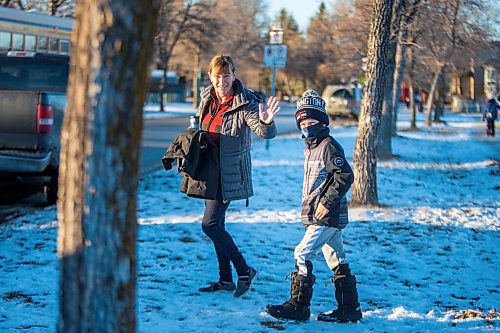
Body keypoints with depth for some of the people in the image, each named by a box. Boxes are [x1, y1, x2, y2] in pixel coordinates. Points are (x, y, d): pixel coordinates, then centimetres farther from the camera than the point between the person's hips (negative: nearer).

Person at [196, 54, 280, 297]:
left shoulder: (245, 104, -17)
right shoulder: (207, 99, 3)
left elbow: (264, 132, -31)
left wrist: (266, 122, -52)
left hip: (230, 174, -7)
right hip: (209, 171, 7)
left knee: (210, 224, -12)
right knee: (216, 224, 12)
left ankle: (244, 271, 1)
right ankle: (225, 280, 21)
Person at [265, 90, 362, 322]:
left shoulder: (329, 146, -13)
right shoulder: (311, 147, 17)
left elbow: (345, 176, -22)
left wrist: (327, 203, -21)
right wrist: (310, 208, 18)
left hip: (327, 216, -10)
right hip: (318, 216, 10)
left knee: (303, 255, -11)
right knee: (337, 261, 11)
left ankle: (298, 306, -6)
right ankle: (350, 309, 17)